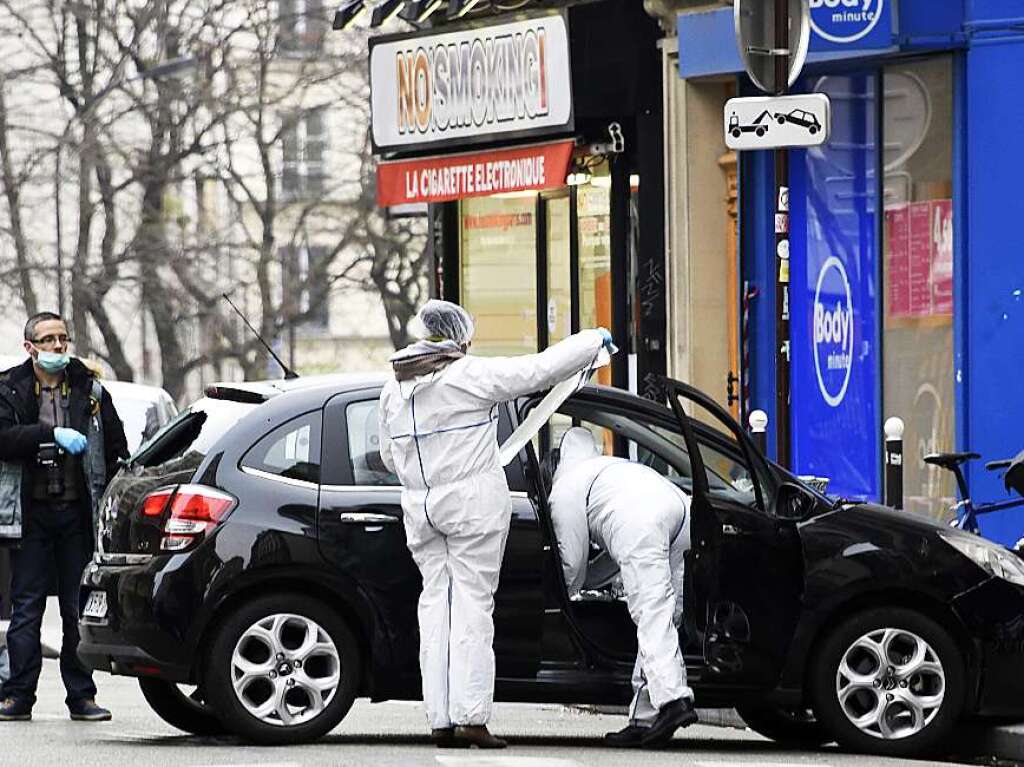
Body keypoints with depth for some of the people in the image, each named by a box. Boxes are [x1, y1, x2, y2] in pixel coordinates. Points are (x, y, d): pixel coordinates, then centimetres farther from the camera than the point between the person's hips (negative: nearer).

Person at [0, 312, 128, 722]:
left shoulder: (90, 391, 9)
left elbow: (117, 450, 11)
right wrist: (52, 434, -23)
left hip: (78, 511, 2)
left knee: (80, 608, 4)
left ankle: (82, 696, 7)